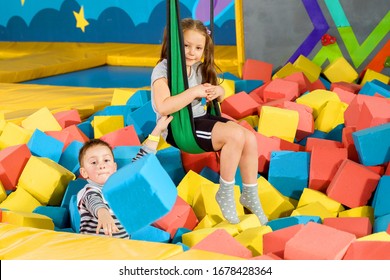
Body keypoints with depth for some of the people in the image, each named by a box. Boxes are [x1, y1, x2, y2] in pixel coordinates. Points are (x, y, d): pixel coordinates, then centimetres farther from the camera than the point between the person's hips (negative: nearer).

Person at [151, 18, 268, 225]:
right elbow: (163, 107, -29)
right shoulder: (163, 70, -13)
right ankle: (225, 194, -8)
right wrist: (194, 92, -24)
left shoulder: (199, 68, 10)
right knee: (236, 135, -25)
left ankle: (250, 195, 5)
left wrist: (218, 91, -2)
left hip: (201, 118, 8)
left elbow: (220, 96, 24)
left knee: (250, 138, -12)